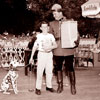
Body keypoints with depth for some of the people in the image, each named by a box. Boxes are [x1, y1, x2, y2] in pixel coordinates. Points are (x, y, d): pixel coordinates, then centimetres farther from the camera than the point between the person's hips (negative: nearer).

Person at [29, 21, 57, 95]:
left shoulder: (51, 36, 8)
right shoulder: (39, 36, -2)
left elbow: (55, 45, 3)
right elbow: (35, 47, 0)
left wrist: (50, 47, -18)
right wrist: (31, 57, -1)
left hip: (49, 54, 4)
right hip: (41, 54, -4)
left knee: (49, 71, 8)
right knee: (40, 72, -4)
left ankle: (49, 86, 21)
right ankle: (38, 88, 3)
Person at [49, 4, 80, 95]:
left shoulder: (70, 21, 4)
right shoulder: (52, 24, 10)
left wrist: (76, 41, -11)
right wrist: (55, 37, -8)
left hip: (68, 49, -2)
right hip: (57, 50, 2)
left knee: (70, 68, 3)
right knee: (58, 68, 11)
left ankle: (73, 86, 17)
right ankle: (60, 85, 24)